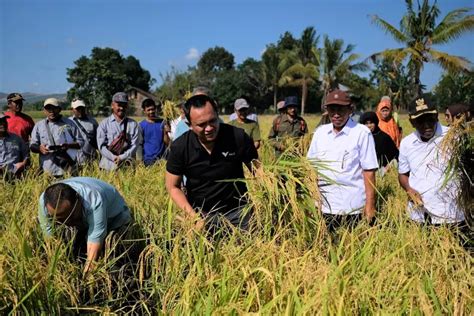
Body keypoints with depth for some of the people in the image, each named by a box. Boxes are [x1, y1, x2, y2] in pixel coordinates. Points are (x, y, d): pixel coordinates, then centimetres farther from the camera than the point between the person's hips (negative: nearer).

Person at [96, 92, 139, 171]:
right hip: (108, 165, 0)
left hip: (127, 165, 0)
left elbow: (134, 145, 0)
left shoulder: (133, 124, 8)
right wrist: (114, 158, -14)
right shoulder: (104, 124, 8)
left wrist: (122, 158, -13)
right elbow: (101, 146, 0)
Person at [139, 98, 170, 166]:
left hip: (161, 158, 1)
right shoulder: (141, 125, 0)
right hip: (148, 159, -1)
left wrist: (166, 133, -15)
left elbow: (167, 142, 3)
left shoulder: (162, 123, 3)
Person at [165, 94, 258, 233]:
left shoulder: (238, 137, -18)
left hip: (238, 210, 0)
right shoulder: (180, 147, -16)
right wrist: (194, 217, -16)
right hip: (201, 213, 0)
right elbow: (173, 187, -6)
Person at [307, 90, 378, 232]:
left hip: (352, 209, -4)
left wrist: (370, 205, -10)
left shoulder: (362, 133, -7)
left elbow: (369, 171, -7)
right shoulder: (320, 132, 7)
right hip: (323, 207, 4)